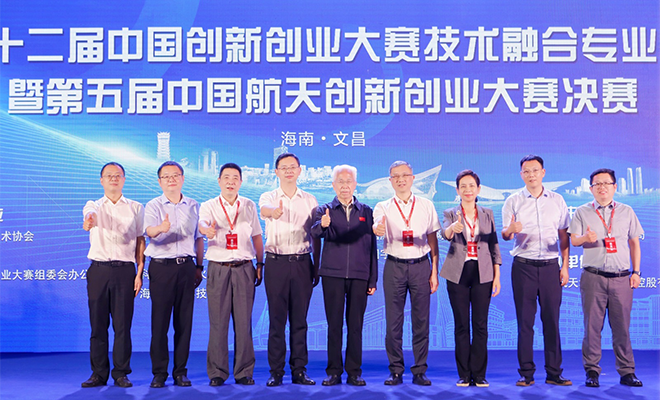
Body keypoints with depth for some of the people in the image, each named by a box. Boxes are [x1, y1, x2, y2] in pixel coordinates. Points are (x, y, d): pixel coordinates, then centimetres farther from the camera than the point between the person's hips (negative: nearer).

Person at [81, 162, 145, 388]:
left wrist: (140, 273, 0)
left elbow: (140, 241, 9)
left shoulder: (135, 208, 11)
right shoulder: (94, 206, 10)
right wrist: (88, 222, -41)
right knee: (98, 324, 3)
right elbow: (89, 215, -15)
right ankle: (99, 374, 13)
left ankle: (121, 373, 10)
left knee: (122, 324, 0)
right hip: (99, 269, 1)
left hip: (125, 269, 0)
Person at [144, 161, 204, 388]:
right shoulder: (153, 206, 2)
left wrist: (199, 267, 13)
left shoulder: (193, 206, 12)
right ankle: (159, 373, 7)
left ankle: (180, 371, 13)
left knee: (184, 320, 3)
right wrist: (161, 228, -40)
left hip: (186, 266, 3)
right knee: (160, 320, -3)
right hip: (162, 266, -2)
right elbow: (149, 231, -17)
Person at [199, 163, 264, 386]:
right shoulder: (209, 206, 4)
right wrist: (207, 230, -42)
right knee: (218, 322, -1)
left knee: (244, 321, 1)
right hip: (218, 269, -1)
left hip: (244, 269, 1)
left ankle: (243, 372, 10)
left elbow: (257, 236, 16)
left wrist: (260, 264, 8)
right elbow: (201, 223, -18)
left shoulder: (249, 206, 11)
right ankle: (217, 372, 8)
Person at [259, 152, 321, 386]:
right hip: (276, 263, -2)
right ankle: (276, 372, 8)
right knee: (277, 319, 1)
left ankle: (299, 370, 12)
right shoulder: (269, 198, 4)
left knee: (299, 319, 5)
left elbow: (315, 237, 12)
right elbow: (264, 210, -22)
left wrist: (317, 268, 7)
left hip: (302, 263, 2)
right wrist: (274, 211, -46)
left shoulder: (310, 200, 11)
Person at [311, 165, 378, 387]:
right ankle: (333, 372, 10)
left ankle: (354, 372, 11)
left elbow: (372, 246, 11)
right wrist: (322, 225, -37)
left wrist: (373, 279, 6)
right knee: (334, 324, 2)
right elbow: (315, 232, -13)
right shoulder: (325, 210, 7)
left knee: (355, 325, 3)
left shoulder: (366, 212, 11)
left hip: (359, 276, 1)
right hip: (332, 274, -1)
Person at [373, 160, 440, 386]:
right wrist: (377, 229, -39)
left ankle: (420, 372, 11)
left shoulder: (426, 206, 7)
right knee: (393, 321, 1)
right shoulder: (383, 207, 5)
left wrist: (434, 272, 3)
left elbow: (433, 240, 8)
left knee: (421, 320, 2)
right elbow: (377, 227, -14)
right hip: (394, 266, 0)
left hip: (420, 265, 1)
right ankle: (396, 371, 12)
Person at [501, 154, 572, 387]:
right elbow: (505, 235, 1)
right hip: (524, 265, -1)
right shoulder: (513, 201, 6)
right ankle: (526, 373, 7)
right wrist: (511, 230, -23)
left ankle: (554, 373, 9)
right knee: (525, 321, 0)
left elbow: (563, 236, 11)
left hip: (550, 265, 1)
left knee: (551, 320, 1)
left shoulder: (557, 201, 10)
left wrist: (565, 266, 3)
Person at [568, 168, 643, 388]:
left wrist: (636, 272, 7)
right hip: (593, 277, -1)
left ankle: (627, 372, 10)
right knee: (592, 325, -1)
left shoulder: (627, 211, 12)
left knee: (622, 326, 2)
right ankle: (592, 371, 7)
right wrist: (585, 237, -24)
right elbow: (573, 239, -1)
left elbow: (634, 243, 14)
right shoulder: (582, 212, 7)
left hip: (621, 278, 1)